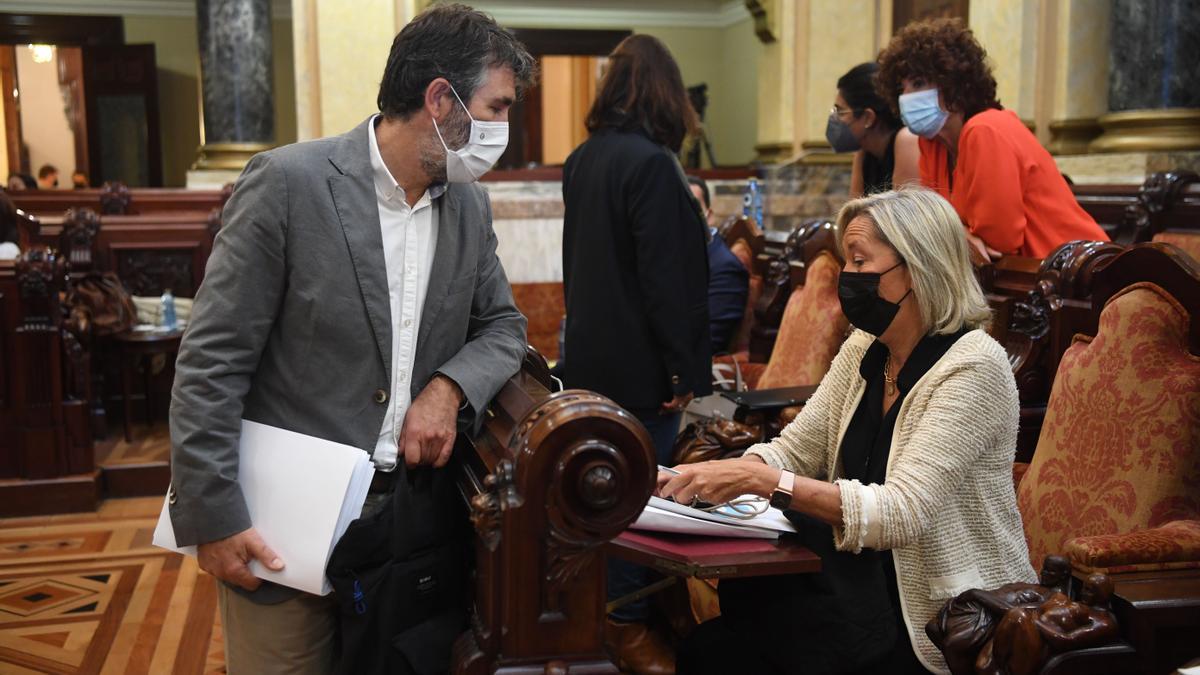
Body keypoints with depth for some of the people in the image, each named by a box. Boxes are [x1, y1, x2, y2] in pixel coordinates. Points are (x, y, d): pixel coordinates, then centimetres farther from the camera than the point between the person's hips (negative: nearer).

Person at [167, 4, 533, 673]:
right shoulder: (289, 182, -13)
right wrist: (213, 517, -15)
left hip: (409, 512, 5)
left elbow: (503, 324, 14)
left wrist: (449, 388, -8)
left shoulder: (470, 204, 5)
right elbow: (210, 363, -13)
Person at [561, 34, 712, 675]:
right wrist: (683, 367, -15)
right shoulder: (651, 163, -19)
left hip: (590, 351, 9)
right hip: (639, 362, -8)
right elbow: (667, 275, -20)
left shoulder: (582, 159, 7)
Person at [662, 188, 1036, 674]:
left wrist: (763, 481, -32)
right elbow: (795, 450, 2)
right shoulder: (864, 349, 3)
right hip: (871, 588, 6)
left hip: (951, 623, -6)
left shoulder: (971, 365, -20)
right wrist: (713, 473, -17)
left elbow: (901, 513, -28)